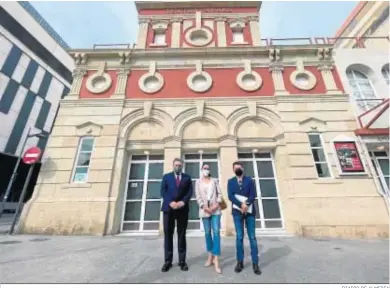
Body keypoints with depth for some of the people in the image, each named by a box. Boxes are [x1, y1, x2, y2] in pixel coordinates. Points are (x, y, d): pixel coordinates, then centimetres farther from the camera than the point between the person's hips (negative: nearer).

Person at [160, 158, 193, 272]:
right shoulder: (166, 176, 11)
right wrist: (171, 202, -12)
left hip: (182, 208, 0)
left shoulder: (187, 178, 12)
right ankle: (168, 261, 17)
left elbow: (190, 191, 3)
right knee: (168, 234, 5)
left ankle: (182, 261, 17)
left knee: (182, 234, 7)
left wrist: (182, 202, -12)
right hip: (169, 208, 0)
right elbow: (163, 191, 2)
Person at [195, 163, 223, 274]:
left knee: (216, 232, -8)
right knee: (207, 233, 9)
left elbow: (219, 193, 5)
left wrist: (217, 204, -10)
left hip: (215, 210, 0)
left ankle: (216, 260, -3)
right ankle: (210, 256, 25)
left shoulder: (214, 181, 10)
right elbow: (198, 196, 0)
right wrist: (204, 206, -11)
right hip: (204, 210, 0)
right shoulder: (198, 182, 7)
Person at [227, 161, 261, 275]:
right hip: (237, 211, 0)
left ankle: (255, 263, 14)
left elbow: (253, 195, -3)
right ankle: (240, 262, 17)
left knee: (252, 237, 4)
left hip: (250, 211, 0)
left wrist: (246, 204, -18)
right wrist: (241, 205, -18)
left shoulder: (249, 180, 7)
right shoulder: (230, 181, 6)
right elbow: (230, 196, -6)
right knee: (239, 237, 5)